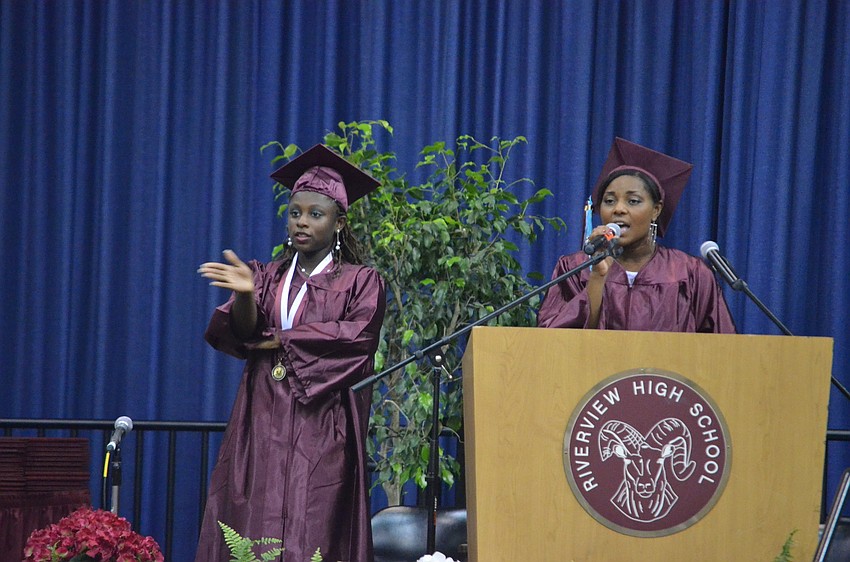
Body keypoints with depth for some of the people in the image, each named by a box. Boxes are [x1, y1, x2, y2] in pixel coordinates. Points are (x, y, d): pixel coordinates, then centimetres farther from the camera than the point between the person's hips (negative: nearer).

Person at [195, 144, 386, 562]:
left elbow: (358, 335, -10)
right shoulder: (267, 277, 16)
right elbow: (241, 333, 0)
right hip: (264, 427, 3)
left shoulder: (360, 282, 8)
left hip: (321, 431, -3)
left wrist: (280, 341, -6)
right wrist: (245, 295, -23)